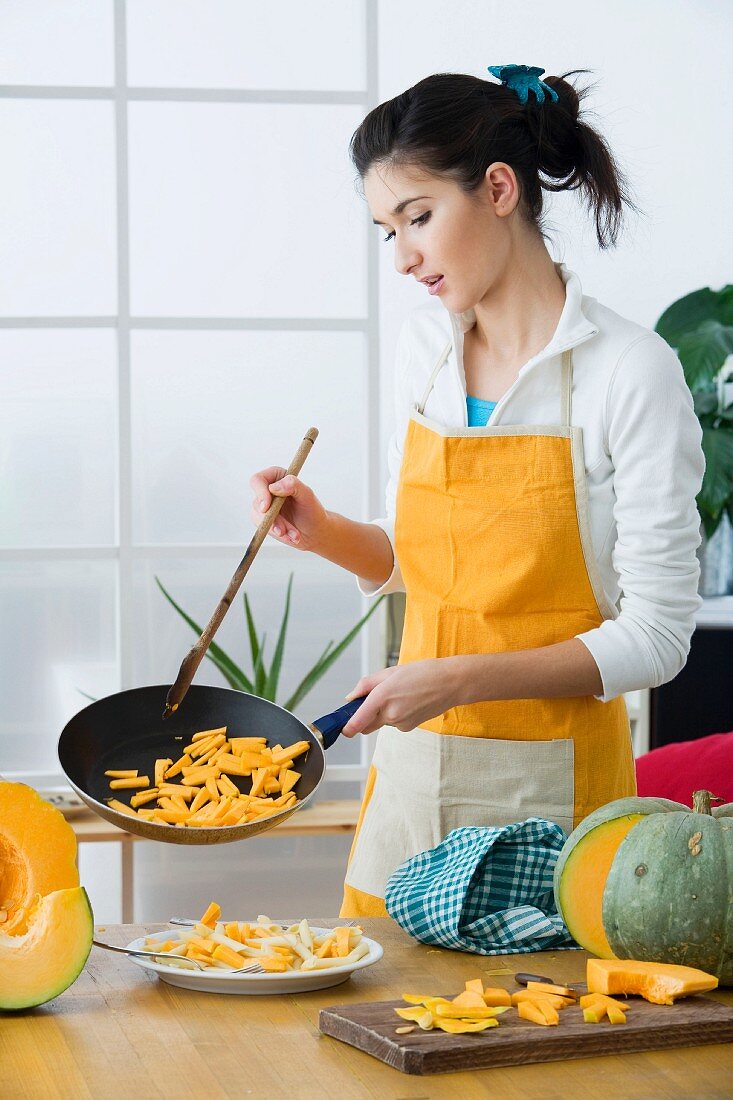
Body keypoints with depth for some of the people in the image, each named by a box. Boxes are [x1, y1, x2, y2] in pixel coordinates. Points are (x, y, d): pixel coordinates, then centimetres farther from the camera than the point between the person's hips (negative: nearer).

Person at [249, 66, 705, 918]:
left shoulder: (630, 370, -13)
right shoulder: (423, 345, 6)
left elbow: (656, 639, -14)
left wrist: (463, 679, -21)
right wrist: (324, 533, -1)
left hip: (551, 785, -5)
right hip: (410, 769, 5)